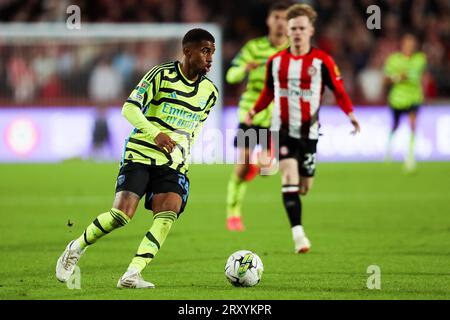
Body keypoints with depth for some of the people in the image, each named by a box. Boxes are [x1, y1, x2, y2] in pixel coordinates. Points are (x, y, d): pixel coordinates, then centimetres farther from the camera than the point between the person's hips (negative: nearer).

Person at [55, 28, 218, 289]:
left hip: (174, 163, 4)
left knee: (167, 215, -20)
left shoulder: (209, 91, 9)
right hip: (141, 153, -4)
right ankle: (76, 249, 9)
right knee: (122, 214, -16)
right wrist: (156, 133, -24)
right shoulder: (162, 75, -7)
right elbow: (130, 108, -11)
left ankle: (132, 274, -21)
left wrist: (184, 147, 14)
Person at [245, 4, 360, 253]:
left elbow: (339, 91, -2)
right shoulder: (275, 61, 3)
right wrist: (254, 111, 5)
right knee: (289, 177, -18)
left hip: (309, 131, 0)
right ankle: (298, 233, -21)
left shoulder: (322, 61, -4)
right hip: (283, 129, 0)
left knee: (304, 187, 8)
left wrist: (350, 114, -18)